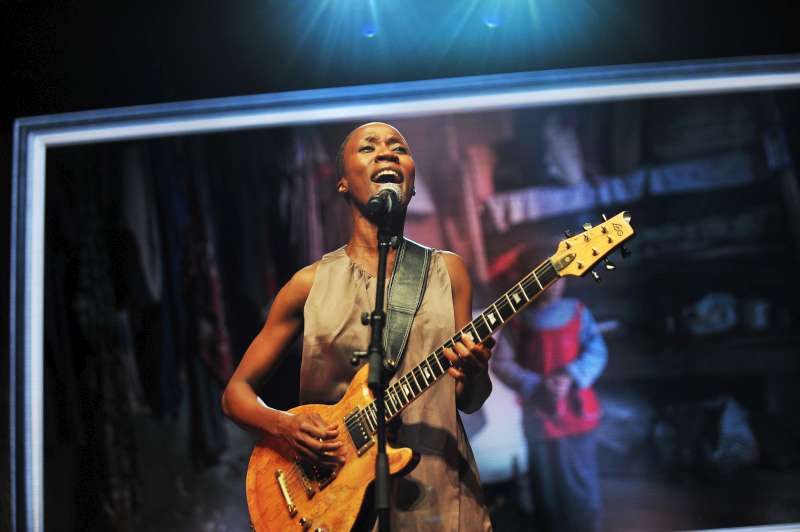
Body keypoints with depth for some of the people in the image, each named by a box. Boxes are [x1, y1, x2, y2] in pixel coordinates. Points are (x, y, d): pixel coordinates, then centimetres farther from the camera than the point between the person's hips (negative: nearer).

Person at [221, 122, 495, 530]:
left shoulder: (447, 271, 4)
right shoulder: (312, 283, 0)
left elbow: (469, 402, 5)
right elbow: (236, 391, 5)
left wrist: (474, 375, -18)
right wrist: (285, 425, -15)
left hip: (438, 495, 1)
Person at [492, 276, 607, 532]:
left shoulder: (578, 312, 2)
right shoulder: (517, 318, -2)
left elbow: (596, 351, -4)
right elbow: (500, 363, -5)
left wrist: (571, 376, -21)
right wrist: (537, 387, -17)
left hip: (578, 413, 1)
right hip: (540, 416, -1)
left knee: (582, 481, 6)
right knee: (547, 483, 7)